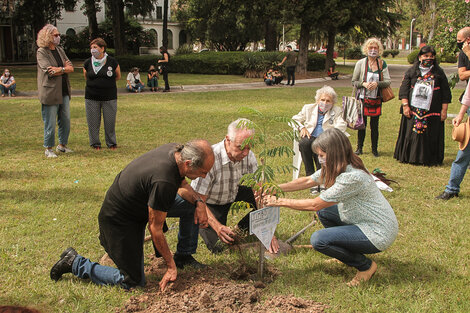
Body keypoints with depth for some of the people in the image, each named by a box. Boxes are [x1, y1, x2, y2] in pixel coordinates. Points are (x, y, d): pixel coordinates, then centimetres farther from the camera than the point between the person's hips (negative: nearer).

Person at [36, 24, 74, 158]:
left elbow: (71, 67, 5)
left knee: (66, 120, 9)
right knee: (50, 123, -1)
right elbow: (50, 71, -16)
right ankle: (48, 149, 12)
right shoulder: (41, 52, -6)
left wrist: (59, 69, -12)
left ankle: (62, 145, 24)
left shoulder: (60, 50, 14)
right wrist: (65, 68, -5)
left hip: (64, 91, 6)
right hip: (50, 92, -6)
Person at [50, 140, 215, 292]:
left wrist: (198, 202, -5)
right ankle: (75, 263, 9)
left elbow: (181, 183, 13)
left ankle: (183, 255, 24)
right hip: (118, 218, -9)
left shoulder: (176, 150, -11)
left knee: (191, 206, 5)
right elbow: (155, 228, -26)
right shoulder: (163, 182, -37)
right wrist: (171, 266, -16)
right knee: (133, 281, -2)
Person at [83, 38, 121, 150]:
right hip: (91, 97, 1)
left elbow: (118, 76, 11)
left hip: (109, 97, -1)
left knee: (110, 121, 3)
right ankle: (95, 143, 18)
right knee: (93, 121, 4)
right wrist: (95, 83, 13)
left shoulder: (112, 62, -2)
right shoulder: (87, 63, 3)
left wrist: (108, 82, 9)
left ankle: (111, 143, 19)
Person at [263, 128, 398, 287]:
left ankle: (366, 266, 0)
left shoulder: (352, 177, -28)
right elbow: (308, 181, 9)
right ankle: (349, 253, 19)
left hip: (379, 234, -10)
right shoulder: (337, 167, 0)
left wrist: (280, 202, -15)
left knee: (318, 239, -18)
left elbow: (314, 204, -23)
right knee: (323, 211, 13)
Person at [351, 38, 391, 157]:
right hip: (362, 98, 0)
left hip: (376, 99, 1)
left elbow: (388, 81, 1)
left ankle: (374, 149, 17)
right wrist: (363, 84, -15)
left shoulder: (382, 64, 2)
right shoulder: (360, 63, 0)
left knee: (374, 125, 4)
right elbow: (354, 81, 3)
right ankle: (359, 147, 20)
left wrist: (377, 83, -17)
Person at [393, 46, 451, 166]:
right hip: (413, 110, 0)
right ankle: (409, 157, 11)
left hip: (432, 112, 0)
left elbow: (446, 93, 8)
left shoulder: (439, 72, 8)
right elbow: (404, 89, 2)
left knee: (431, 136, 0)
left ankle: (429, 159, 9)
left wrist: (444, 110, 1)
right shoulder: (412, 71, 6)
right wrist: (405, 105, -8)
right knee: (411, 133, 1)